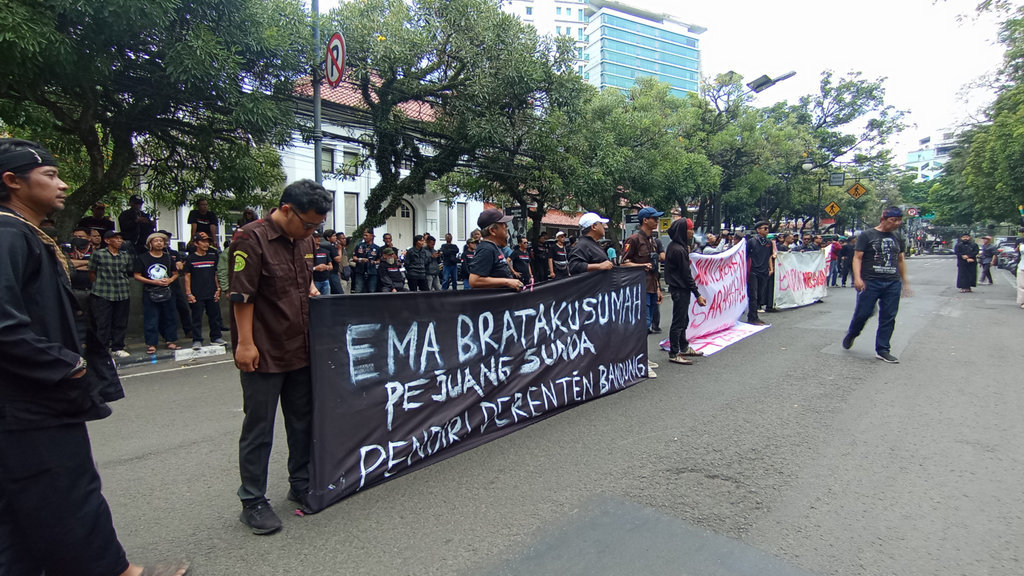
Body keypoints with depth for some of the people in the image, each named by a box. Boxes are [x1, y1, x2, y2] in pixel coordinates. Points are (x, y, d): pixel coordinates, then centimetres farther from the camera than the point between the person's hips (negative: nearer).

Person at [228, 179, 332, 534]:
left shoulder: (305, 240, 10)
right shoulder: (251, 239, -13)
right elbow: (241, 295, -16)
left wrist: (312, 290, 6)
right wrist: (245, 343, -17)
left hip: (301, 351, 7)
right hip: (264, 354, -7)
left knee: (302, 422, 16)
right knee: (258, 429, 5)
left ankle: (301, 485, 32)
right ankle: (253, 501, 20)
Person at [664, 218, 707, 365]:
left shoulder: (675, 246, 10)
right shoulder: (679, 249, -21)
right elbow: (686, 274, -19)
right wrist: (697, 295, -15)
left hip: (679, 288, 10)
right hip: (680, 289, -10)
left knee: (683, 319, 20)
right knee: (678, 321, -3)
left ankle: (684, 347, 34)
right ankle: (674, 354, 5)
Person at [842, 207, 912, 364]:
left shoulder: (897, 238, 16)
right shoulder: (867, 236, 0)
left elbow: (900, 260, 24)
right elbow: (857, 257, -6)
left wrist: (905, 281, 21)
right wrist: (857, 278, -18)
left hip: (893, 283, 5)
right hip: (870, 282, -5)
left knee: (888, 317, 3)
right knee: (863, 312, -4)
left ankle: (882, 350, 11)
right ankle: (851, 334, 26)